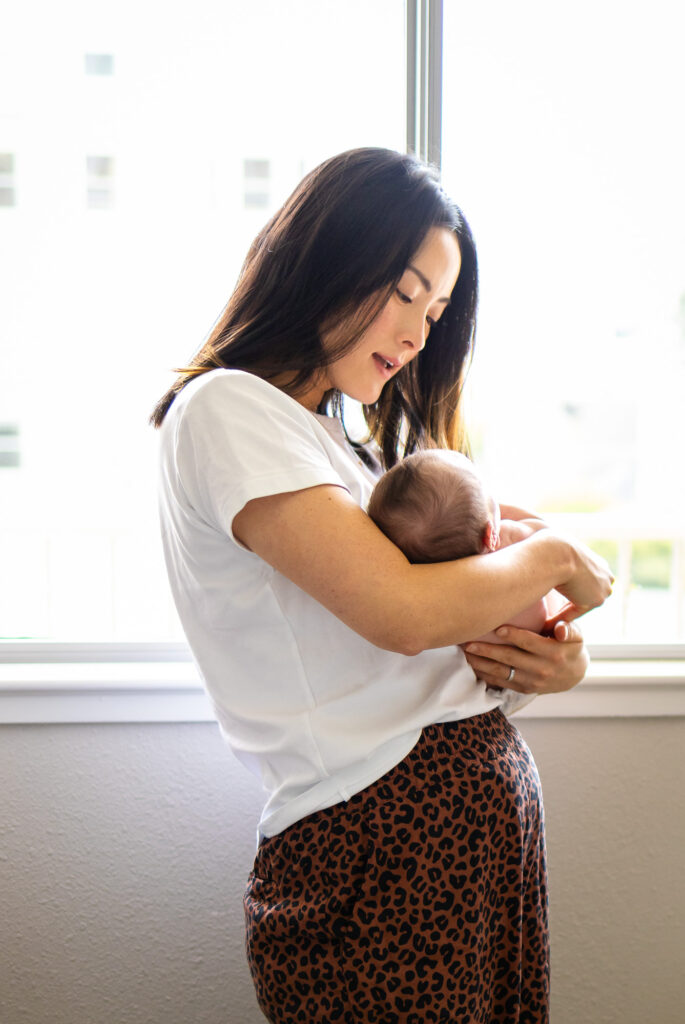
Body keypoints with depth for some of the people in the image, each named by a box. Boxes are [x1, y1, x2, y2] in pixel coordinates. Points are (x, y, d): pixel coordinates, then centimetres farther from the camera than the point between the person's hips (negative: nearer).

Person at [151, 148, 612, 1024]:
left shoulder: (339, 438, 18)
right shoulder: (225, 409, -10)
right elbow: (401, 610, -20)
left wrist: (555, 664, -4)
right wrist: (554, 557, -4)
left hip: (489, 797, 8)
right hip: (378, 830, -8)